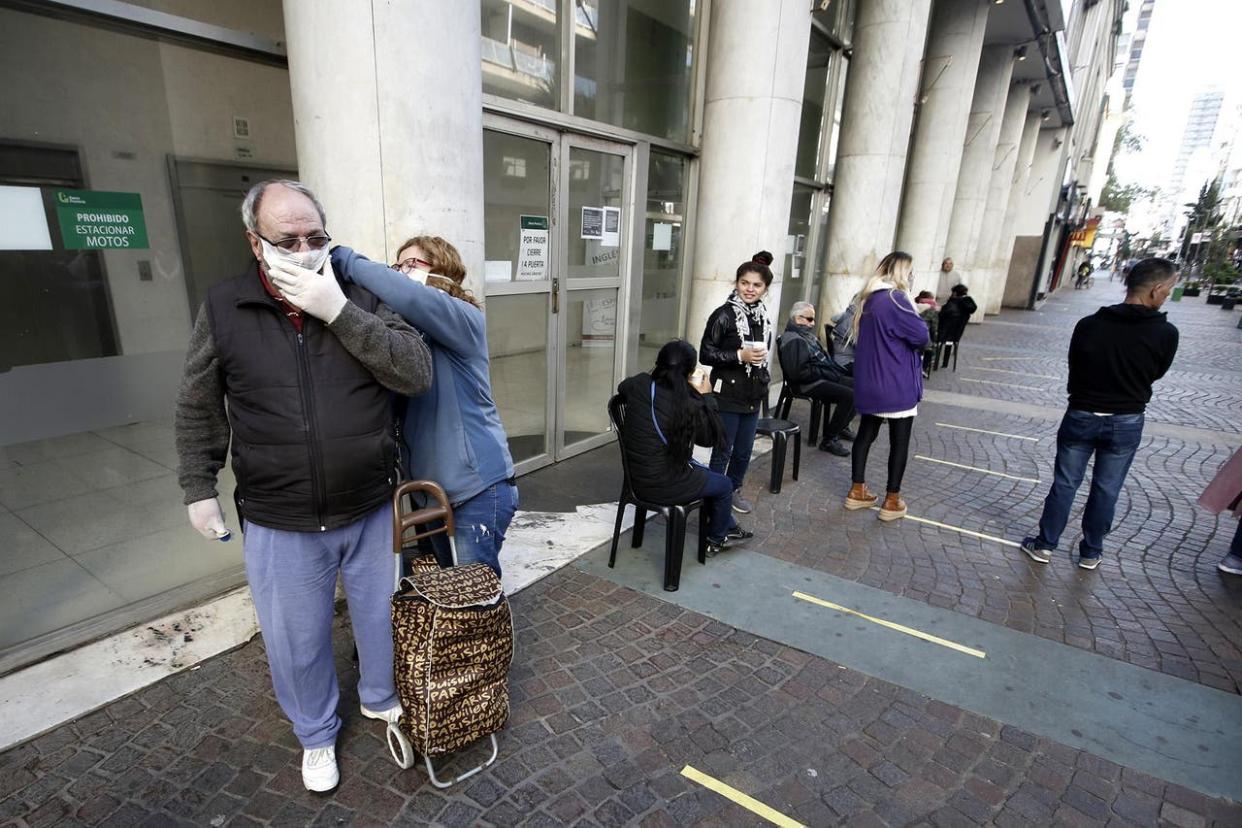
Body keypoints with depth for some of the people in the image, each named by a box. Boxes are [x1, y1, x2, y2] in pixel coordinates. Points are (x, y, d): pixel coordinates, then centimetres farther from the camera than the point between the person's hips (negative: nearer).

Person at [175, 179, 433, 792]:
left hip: (371, 512, 1)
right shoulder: (223, 310, -3)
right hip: (279, 526, 0)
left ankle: (381, 698, 49)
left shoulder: (360, 297, -5)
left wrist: (340, 312, -24)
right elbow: (198, 410, 8)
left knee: (381, 618, 20)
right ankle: (316, 735, 44)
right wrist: (199, 489, 7)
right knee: (296, 641, 16)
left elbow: (416, 373, -17)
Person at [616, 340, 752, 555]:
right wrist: (706, 396, -3)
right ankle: (716, 540, 42)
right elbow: (713, 437, -7)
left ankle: (729, 527, 47)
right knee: (724, 485, 20)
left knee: (708, 475, 30)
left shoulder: (638, 384, -9)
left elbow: (621, 387, 17)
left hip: (636, 477, 7)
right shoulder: (688, 406, -23)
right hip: (662, 485, -7)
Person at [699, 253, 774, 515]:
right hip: (727, 395, -6)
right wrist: (739, 356, -22)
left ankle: (734, 490, 34)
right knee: (723, 450, 4)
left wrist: (764, 383, 18)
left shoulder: (763, 316, 7)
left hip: (752, 396, 6)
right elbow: (706, 354, -14)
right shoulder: (723, 315, -13)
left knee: (744, 451, 15)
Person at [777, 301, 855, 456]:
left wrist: (836, 370, 8)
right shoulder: (793, 341, -15)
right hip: (808, 384, -10)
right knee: (849, 395, -25)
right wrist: (824, 373, -18)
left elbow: (823, 358, 26)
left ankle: (842, 426, 19)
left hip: (824, 377, 10)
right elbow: (798, 372, -26)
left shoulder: (807, 335, 17)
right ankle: (828, 440, -16)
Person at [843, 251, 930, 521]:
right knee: (899, 442, 5)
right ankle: (891, 501, 13)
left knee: (866, 434, 15)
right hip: (896, 384, -8)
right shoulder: (895, 298, -17)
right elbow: (922, 337, -16)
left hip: (869, 382, 8)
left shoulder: (868, 298, 9)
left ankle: (857, 491, 22)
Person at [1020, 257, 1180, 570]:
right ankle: (1091, 552, 25)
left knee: (1064, 484, 10)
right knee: (1106, 490, 13)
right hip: (1126, 423, 0)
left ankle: (1044, 545, 18)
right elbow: (1155, 374, 3)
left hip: (1081, 417, 0)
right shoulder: (1166, 333, -12)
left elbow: (1074, 367, 0)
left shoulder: (1088, 325, -11)